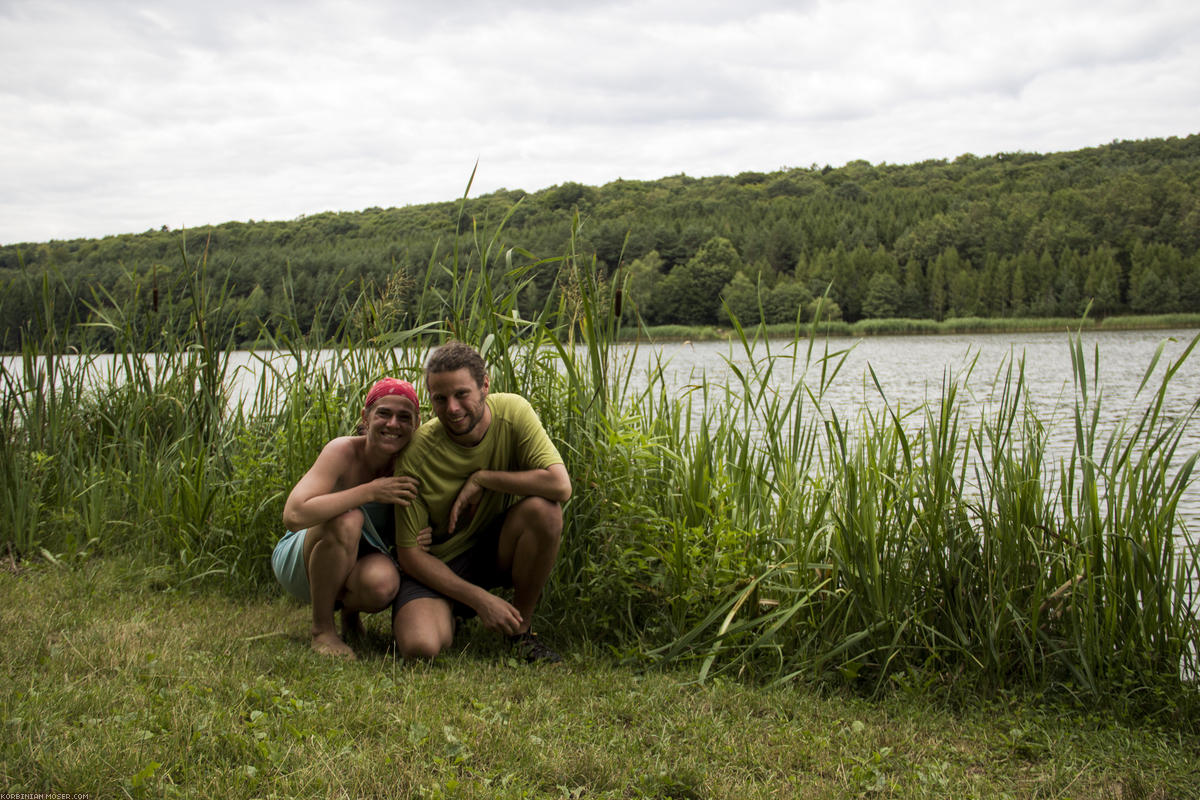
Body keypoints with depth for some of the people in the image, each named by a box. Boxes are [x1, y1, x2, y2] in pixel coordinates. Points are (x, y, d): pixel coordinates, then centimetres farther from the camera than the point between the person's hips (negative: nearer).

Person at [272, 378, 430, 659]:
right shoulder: (343, 451, -23)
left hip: (351, 569, 3)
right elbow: (294, 515, -37)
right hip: (298, 562, -2)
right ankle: (322, 629, -15)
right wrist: (370, 491, -34)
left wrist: (421, 540, -24)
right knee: (347, 518, -35)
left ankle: (349, 609, 4)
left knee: (384, 582, -35)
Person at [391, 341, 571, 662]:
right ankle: (450, 613, 9)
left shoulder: (512, 412, -15)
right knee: (420, 646, -31)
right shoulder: (416, 455, -21)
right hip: (437, 564, -2)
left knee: (543, 509, -29)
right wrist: (480, 599, -23)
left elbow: (560, 486, -26)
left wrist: (481, 478, -24)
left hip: (496, 548, 2)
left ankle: (522, 629, -9)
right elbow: (409, 552, -16)